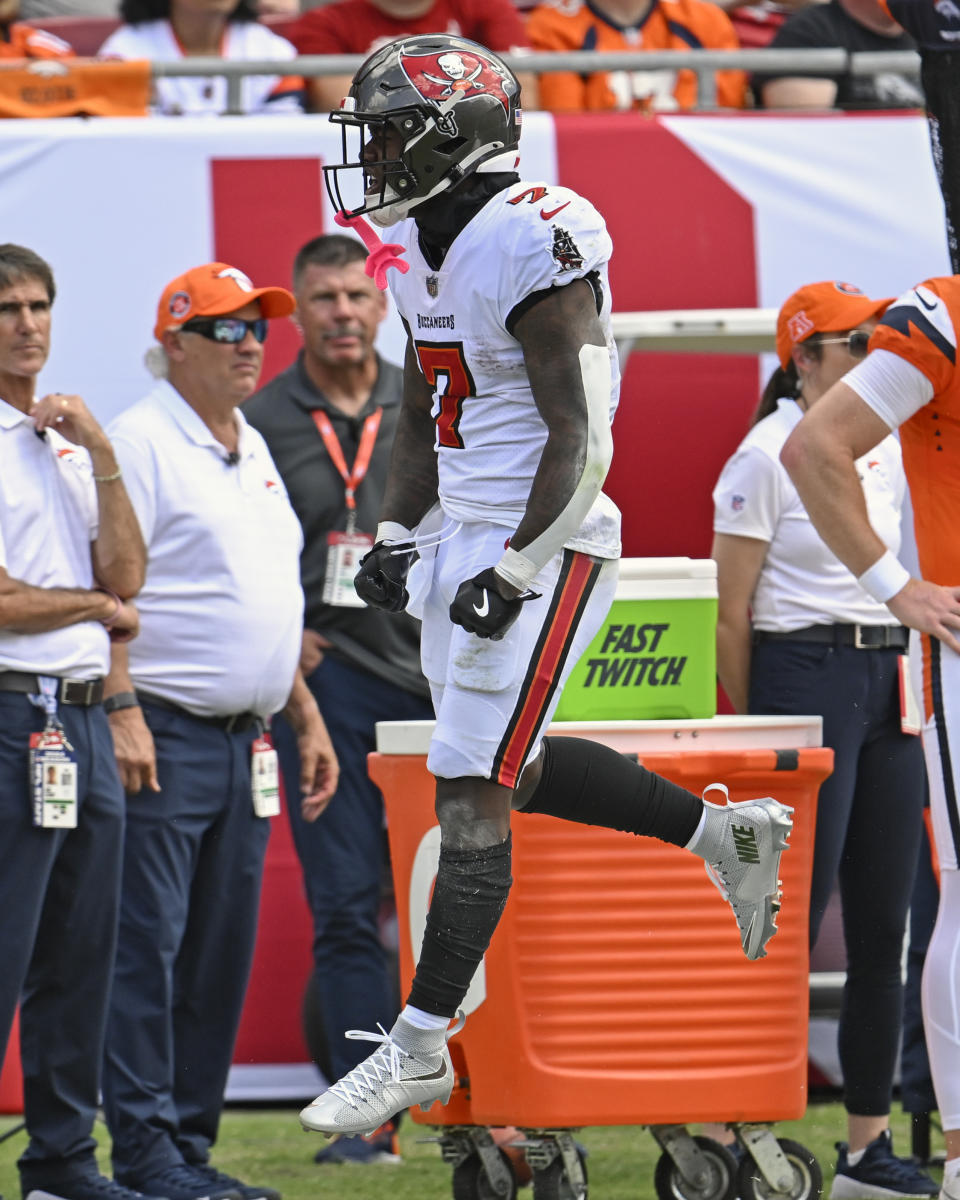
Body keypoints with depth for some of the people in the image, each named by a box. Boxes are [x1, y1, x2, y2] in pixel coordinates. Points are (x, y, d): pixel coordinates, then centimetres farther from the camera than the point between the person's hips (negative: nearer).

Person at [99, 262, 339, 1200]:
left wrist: (304, 716, 21)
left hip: (246, 738, 9)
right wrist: (121, 710, -22)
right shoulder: (138, 441, -7)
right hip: (164, 735, -9)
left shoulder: (253, 451, 20)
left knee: (221, 948, 8)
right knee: (147, 944, -8)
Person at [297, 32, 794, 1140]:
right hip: (462, 538, 10)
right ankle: (723, 831, 32)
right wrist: (397, 537, 9)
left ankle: (419, 1049, -2)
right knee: (510, 769, 16)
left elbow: (580, 437, -20)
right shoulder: (425, 252, 10)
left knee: (471, 794, -7)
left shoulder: (531, 246, -19)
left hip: (542, 548, -10)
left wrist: (516, 571, -21)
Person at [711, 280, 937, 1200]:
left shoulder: (886, 451, 13)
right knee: (793, 917, -9)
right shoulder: (767, 456, -7)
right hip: (803, 675, -7)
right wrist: (748, 733, -7)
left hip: (886, 678, 7)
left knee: (883, 922, 6)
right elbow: (732, 613, -7)